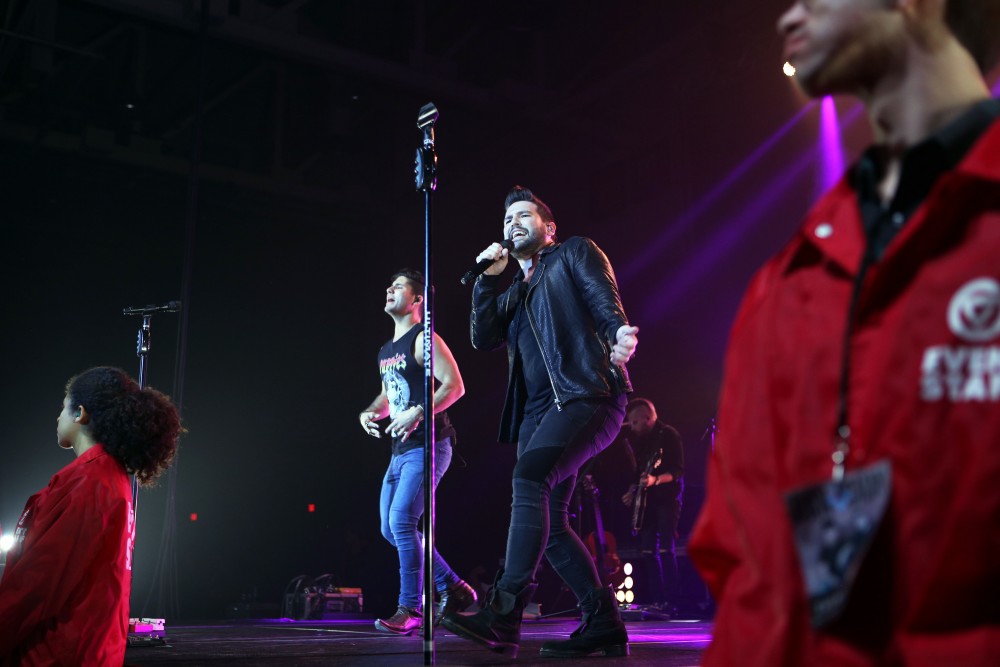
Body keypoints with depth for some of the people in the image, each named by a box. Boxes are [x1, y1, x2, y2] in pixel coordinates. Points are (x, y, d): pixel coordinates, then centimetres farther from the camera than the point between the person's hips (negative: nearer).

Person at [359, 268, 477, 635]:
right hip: (400, 450, 10)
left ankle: (410, 609, -8)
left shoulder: (423, 340, -8)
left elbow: (455, 385, -17)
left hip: (426, 446, -10)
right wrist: (370, 412, 9)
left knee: (401, 521, -17)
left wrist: (418, 413, -26)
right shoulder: (386, 351, 18)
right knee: (391, 529, 8)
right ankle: (453, 589, 18)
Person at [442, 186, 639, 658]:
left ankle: (503, 615, -35)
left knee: (530, 478, -29)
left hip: (588, 396, -8)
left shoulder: (575, 253, 11)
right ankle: (603, 625, 10)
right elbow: (483, 339, 15)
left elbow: (604, 301, -5)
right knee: (548, 521, 2)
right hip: (539, 410, 8)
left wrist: (619, 334, -27)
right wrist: (488, 279, 7)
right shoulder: (515, 291, 28)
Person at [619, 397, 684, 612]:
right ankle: (656, 601, 8)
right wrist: (633, 492, 5)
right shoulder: (638, 439, 12)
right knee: (647, 551, 4)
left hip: (666, 499, -7)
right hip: (646, 501, 7)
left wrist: (656, 480, -27)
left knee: (665, 549, -13)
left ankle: (670, 601, -11)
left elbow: (678, 471, -13)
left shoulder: (668, 435, -8)